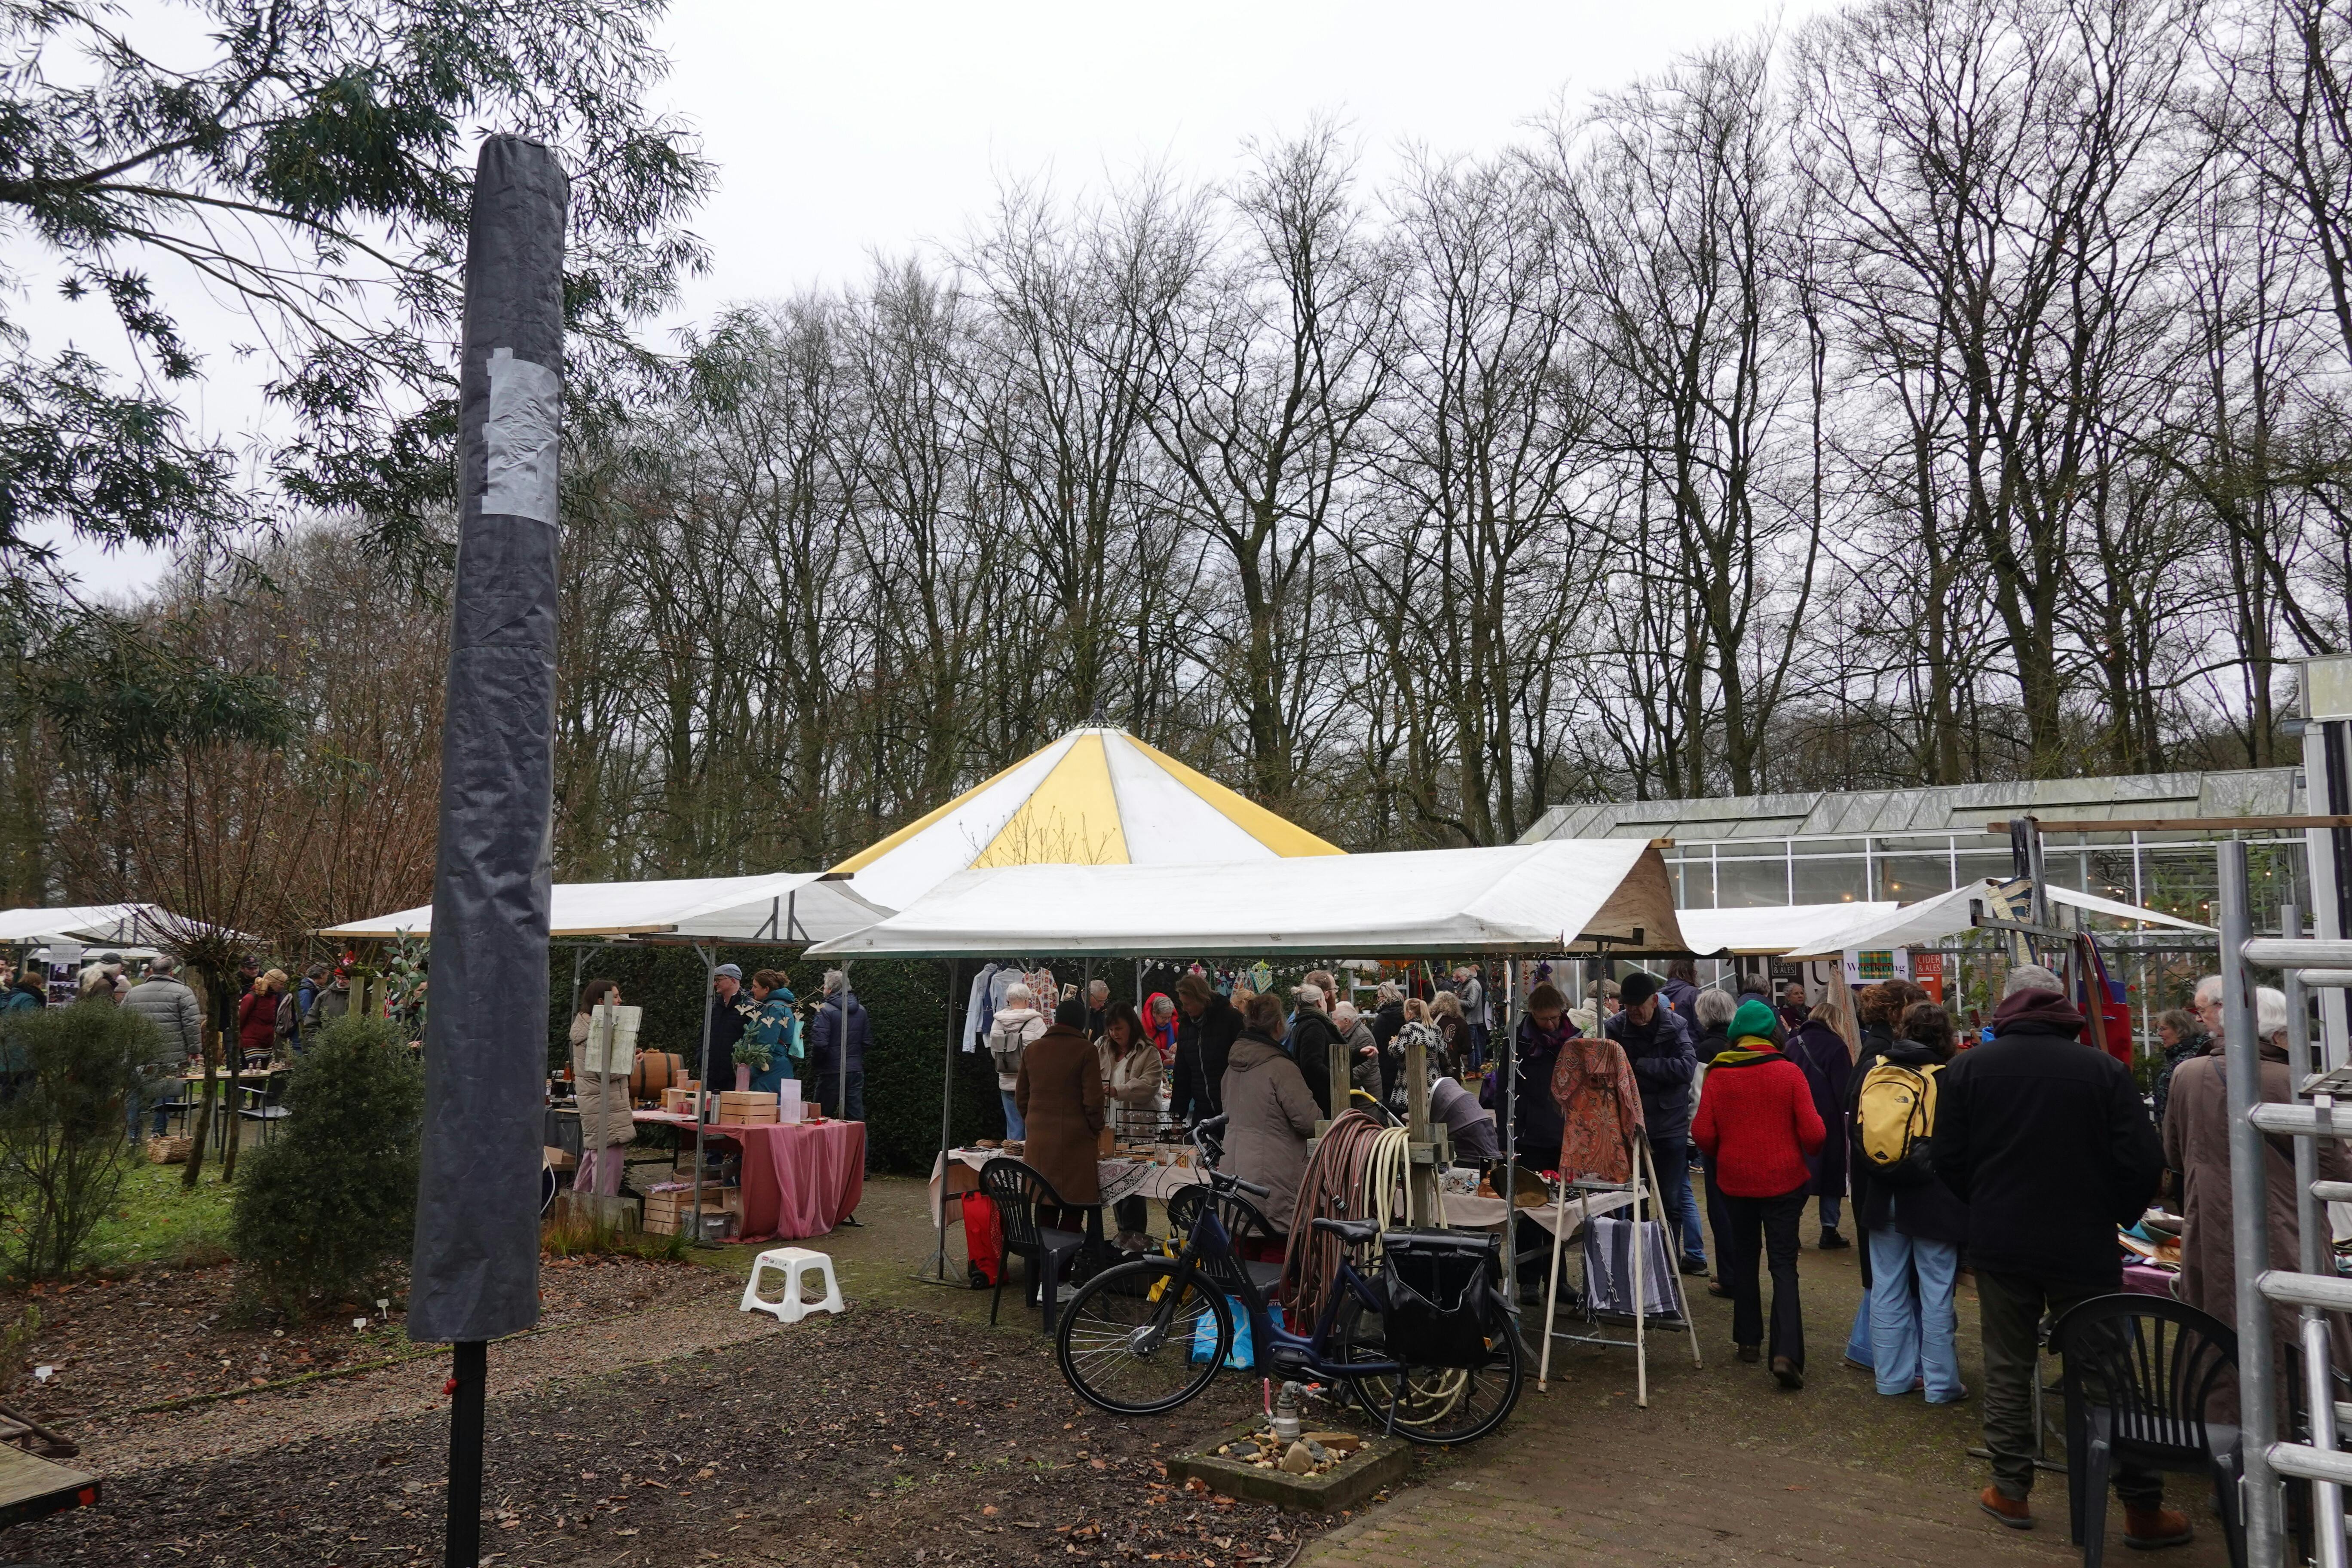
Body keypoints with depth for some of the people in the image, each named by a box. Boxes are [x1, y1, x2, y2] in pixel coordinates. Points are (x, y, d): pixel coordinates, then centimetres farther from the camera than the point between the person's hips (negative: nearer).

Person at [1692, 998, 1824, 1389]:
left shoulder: (1717, 1074, -8)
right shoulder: (1789, 1072, -11)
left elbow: (1703, 1134, -9)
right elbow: (1814, 1134, -13)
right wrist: (1809, 1152, 10)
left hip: (1735, 1180, 2)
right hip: (1784, 1181, -1)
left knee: (1744, 1257, 19)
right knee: (1783, 1263, 2)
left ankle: (1749, 1340, 27)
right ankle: (1786, 1353, -12)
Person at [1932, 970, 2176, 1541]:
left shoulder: (1967, 1068, -5)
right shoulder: (2104, 1069, -8)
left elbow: (1948, 1160, -2)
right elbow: (2142, 1162, -8)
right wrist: (2114, 1216, 10)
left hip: (2000, 1243, 1)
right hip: (2085, 1247, 0)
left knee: (2008, 1369, 12)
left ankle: (2011, 1491, 20)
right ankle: (2142, 1507, 17)